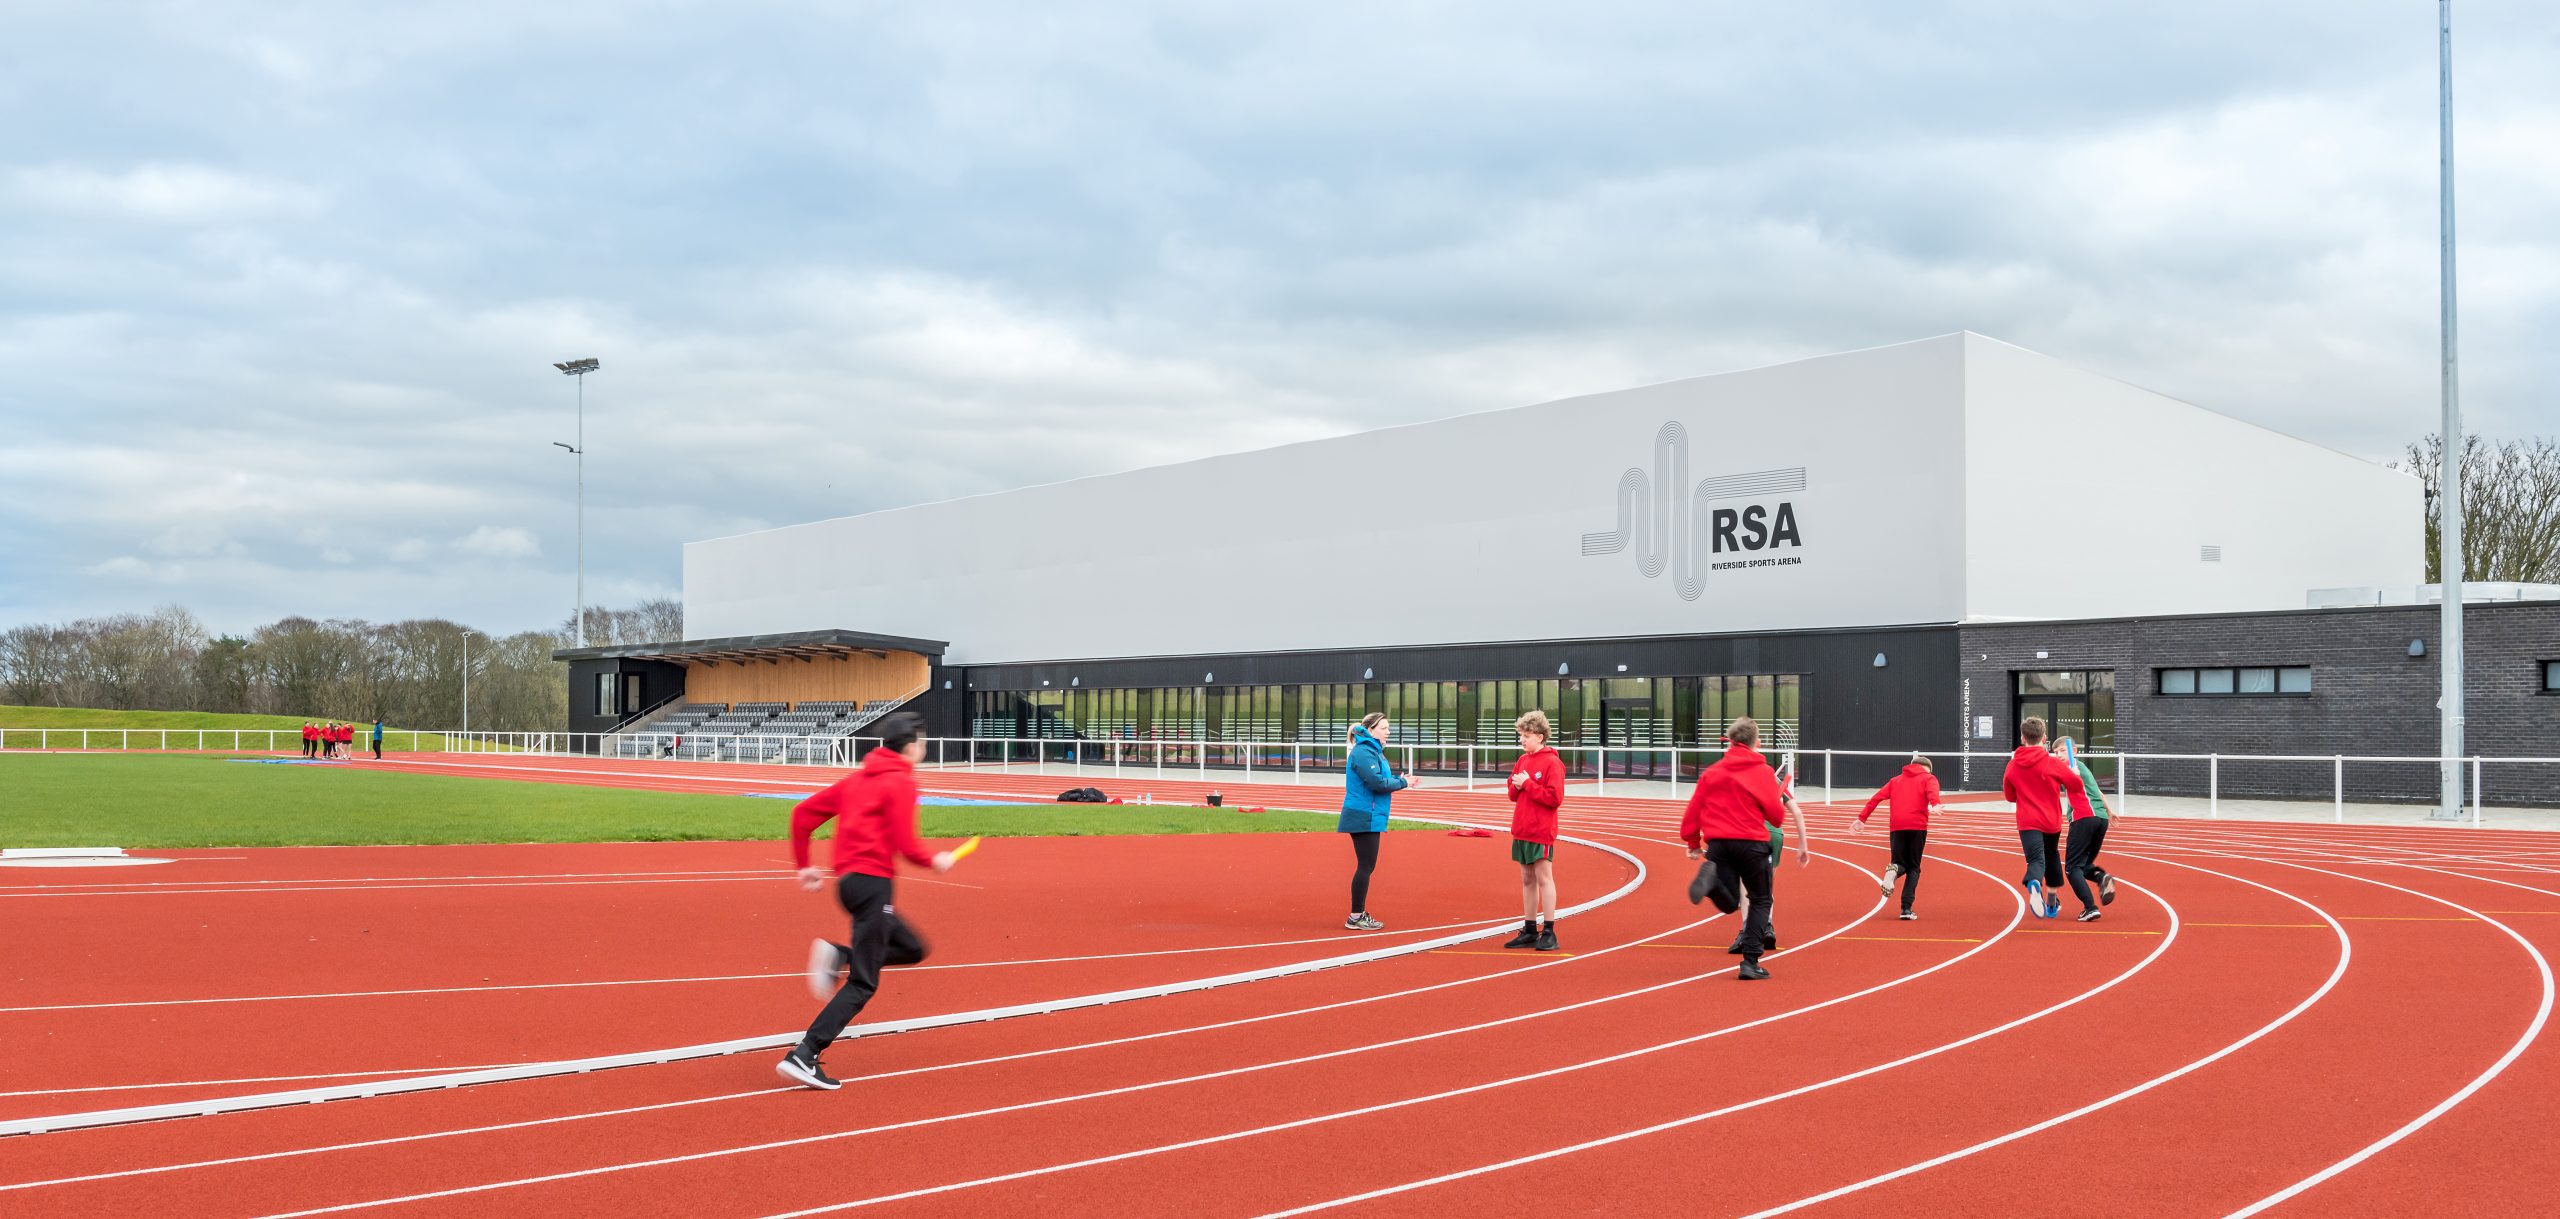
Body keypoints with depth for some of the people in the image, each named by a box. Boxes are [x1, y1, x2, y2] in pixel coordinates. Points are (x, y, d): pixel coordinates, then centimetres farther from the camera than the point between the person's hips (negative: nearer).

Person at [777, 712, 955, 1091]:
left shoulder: (857, 779, 17)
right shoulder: (900, 783, -6)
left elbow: (803, 813, 16)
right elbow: (904, 845, -13)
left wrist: (804, 865, 19)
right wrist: (934, 861, 5)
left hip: (849, 881, 8)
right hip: (875, 884, -8)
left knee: (913, 948, 21)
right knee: (862, 984, -6)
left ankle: (837, 955, 2)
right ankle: (803, 1057, -13)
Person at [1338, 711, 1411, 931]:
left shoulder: (1373, 750, 17)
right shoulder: (1363, 752, -15)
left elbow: (1380, 777, 16)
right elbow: (1377, 782, -23)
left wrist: (1397, 778, -1)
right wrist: (1403, 783, -11)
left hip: (1370, 818, 10)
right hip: (1363, 818, -10)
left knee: (1366, 867, 13)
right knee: (1365, 866, -6)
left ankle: (1360, 914, 20)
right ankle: (1355, 917, 0)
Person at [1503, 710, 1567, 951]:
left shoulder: (1552, 762, -11)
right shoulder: (1522, 760, 13)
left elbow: (1555, 798, -18)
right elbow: (1513, 794, 17)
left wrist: (1527, 784, -17)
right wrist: (1516, 785, -5)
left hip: (1541, 832, -8)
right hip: (1521, 830, 8)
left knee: (1544, 878, -5)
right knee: (1527, 880, 11)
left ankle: (1549, 932, -1)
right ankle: (1529, 931, 17)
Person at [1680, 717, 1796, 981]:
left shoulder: (1711, 772, 10)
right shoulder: (1763, 772, 0)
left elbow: (1693, 810, 8)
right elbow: (1776, 815, -5)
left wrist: (1693, 843, 18)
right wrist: (1781, 804, 18)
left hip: (1717, 842, 2)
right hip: (1751, 842, -2)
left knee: (1729, 903, 10)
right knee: (1760, 901, 14)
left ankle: (1711, 876, -25)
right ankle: (1750, 963, 1)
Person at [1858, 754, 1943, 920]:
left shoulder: (1895, 780, 24)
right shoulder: (1928, 778, 13)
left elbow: (1876, 797, 14)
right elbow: (1932, 792, -11)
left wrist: (1862, 818, 11)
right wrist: (1935, 804, -31)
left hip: (1896, 827, 3)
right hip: (1917, 826, -2)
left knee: (1900, 864, 15)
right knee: (1913, 868, 9)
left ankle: (1893, 870, -25)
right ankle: (1906, 909, -5)